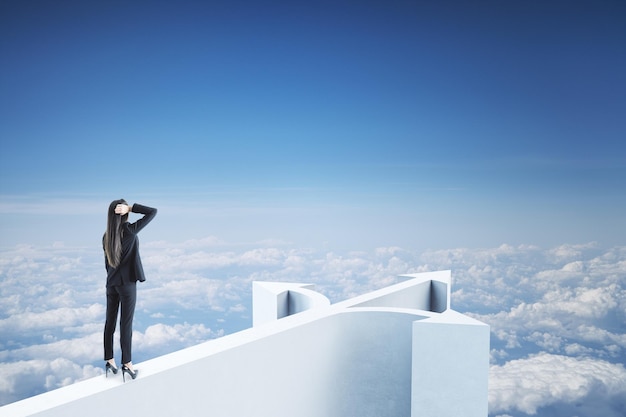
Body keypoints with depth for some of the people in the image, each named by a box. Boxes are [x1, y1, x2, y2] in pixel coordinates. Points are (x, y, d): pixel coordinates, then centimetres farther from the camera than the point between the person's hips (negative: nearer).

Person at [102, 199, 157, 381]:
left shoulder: (106, 236, 3)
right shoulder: (130, 230, -15)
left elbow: (107, 262, 11)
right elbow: (153, 212, -13)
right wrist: (130, 207, -16)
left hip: (111, 283, 6)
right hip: (127, 284, -6)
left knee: (110, 322, 11)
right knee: (126, 324, -1)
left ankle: (109, 360, 21)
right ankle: (127, 364, 5)